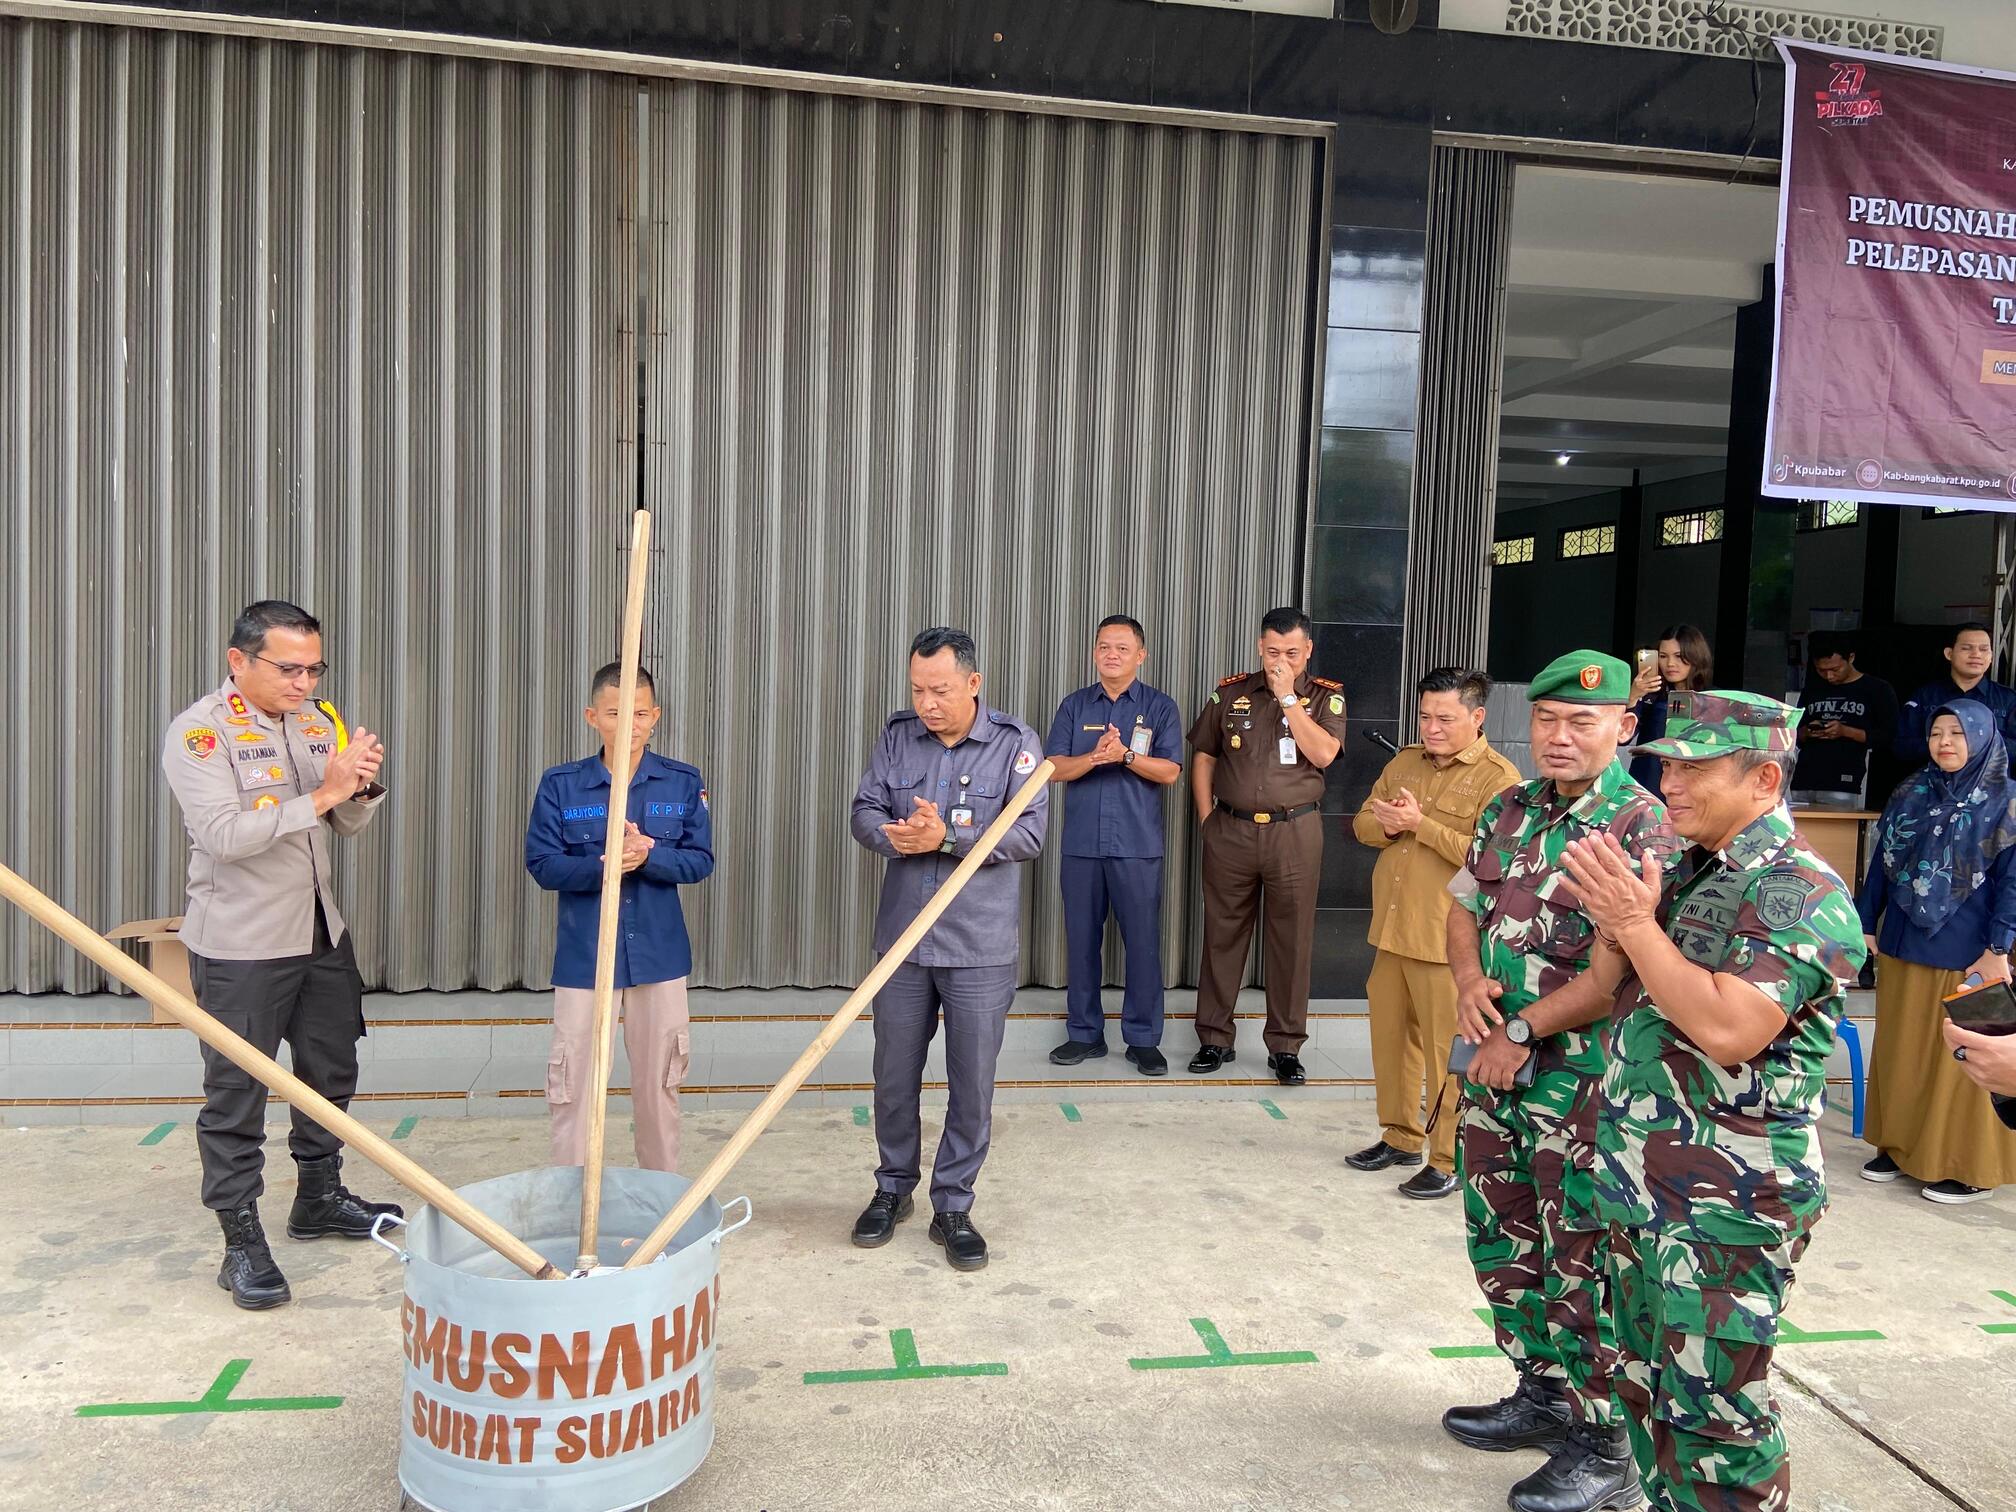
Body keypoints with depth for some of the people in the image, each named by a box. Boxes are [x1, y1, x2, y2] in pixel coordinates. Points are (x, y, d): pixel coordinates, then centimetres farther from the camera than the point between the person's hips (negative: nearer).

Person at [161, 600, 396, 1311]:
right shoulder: (199, 733, -13)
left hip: (322, 933, 7)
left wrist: (362, 785, -13)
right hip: (240, 946, -7)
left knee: (330, 1072, 17)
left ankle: (319, 1199, 35)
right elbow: (224, 835, -24)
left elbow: (347, 825, 9)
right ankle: (242, 1244, 13)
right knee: (236, 1095, 2)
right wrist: (322, 793, -27)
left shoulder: (318, 720, 6)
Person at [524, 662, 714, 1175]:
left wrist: (648, 855, -21)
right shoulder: (560, 784, -3)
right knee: (573, 1082, 4)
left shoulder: (683, 782, -1)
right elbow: (542, 864, -6)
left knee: (659, 1082, 13)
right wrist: (602, 865, -23)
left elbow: (700, 861, -3)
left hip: (660, 954, 1)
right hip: (583, 956, -1)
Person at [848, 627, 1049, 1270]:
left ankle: (953, 1207, 21)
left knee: (973, 1085, 5)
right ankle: (893, 1188, 34)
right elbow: (865, 811, 3)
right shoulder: (897, 736, 3)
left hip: (981, 949, -3)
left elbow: (1030, 833, -14)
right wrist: (893, 835, -20)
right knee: (894, 1076, 13)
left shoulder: (1015, 744, -7)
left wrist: (947, 838, -24)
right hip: (902, 939, 3)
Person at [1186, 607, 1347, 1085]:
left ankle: (1285, 1046, 15)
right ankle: (1214, 1038, 18)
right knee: (1223, 935, 7)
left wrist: (1288, 697, -12)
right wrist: (1207, 819, 3)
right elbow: (1203, 758, 10)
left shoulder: (1325, 696, 3)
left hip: (1295, 832, -1)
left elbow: (1323, 754, -13)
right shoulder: (1231, 692, 7)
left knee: (1291, 941, 4)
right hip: (1231, 831, 1)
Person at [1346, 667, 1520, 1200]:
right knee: (1390, 1038, 17)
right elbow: (1364, 822, 13)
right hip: (1392, 931, 7)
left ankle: (1450, 1160, 11)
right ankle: (1400, 1137, 32)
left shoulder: (1498, 777, -10)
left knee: (1447, 1052, -1)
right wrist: (1387, 825, -10)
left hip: (1448, 939, -7)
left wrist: (1421, 824, -21)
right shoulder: (1404, 763, 12)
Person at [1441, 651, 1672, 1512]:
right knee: (1499, 1240, 18)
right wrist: (1469, 980, -4)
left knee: (1582, 1265, 3)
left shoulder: (1643, 828, -14)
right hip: (1497, 1064, 7)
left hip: (1585, 1078, -7)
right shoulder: (1506, 813, 8)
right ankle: (1543, 1395, 38)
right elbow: (1464, 908, 16)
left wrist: (1523, 1031, -16)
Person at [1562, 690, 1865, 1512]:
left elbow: (1727, 1029, -28)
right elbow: (1614, 984, 15)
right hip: (1640, 1187, 9)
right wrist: (1610, 918, -4)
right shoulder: (1682, 871, 10)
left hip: (1727, 1206, -9)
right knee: (1647, 1385, 20)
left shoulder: (1802, 894, -17)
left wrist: (1637, 921, -21)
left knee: (1712, 1408, 1)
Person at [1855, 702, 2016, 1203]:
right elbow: (1882, 864, 10)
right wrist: (1865, 926, 8)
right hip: (1901, 948, 5)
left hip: (1966, 956, -5)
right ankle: (1899, 1147, 26)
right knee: (1899, 1051, 12)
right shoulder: (1910, 794, 6)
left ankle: (1970, 1168, 15)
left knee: (1961, 1059, 3)